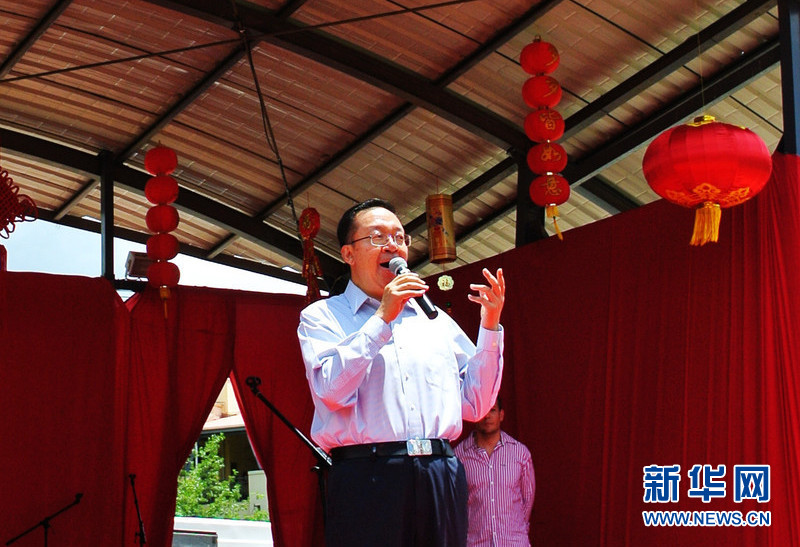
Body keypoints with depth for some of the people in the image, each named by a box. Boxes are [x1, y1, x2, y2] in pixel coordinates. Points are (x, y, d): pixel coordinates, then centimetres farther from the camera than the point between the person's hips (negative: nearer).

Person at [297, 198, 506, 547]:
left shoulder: (436, 320, 21)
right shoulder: (321, 317, 9)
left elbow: (475, 405, 16)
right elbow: (331, 390, -10)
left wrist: (490, 327, 8)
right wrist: (383, 318, -9)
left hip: (442, 475, 4)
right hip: (367, 477, -4)